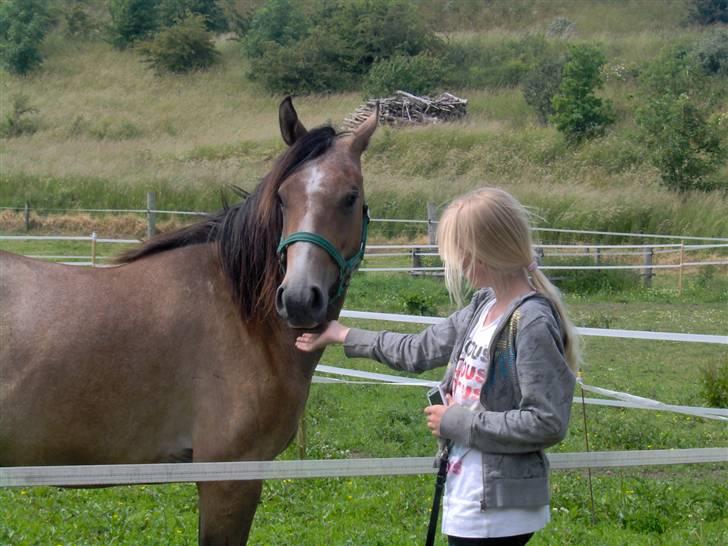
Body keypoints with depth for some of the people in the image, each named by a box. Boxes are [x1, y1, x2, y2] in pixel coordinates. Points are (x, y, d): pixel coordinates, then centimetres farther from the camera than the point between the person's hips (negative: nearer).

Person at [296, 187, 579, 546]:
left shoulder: (532, 323, -20)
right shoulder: (484, 305, 7)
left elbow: (547, 423, -23)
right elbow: (420, 351, 20)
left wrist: (458, 422, -16)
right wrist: (340, 334, 27)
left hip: (498, 513, -9)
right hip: (467, 499, 9)